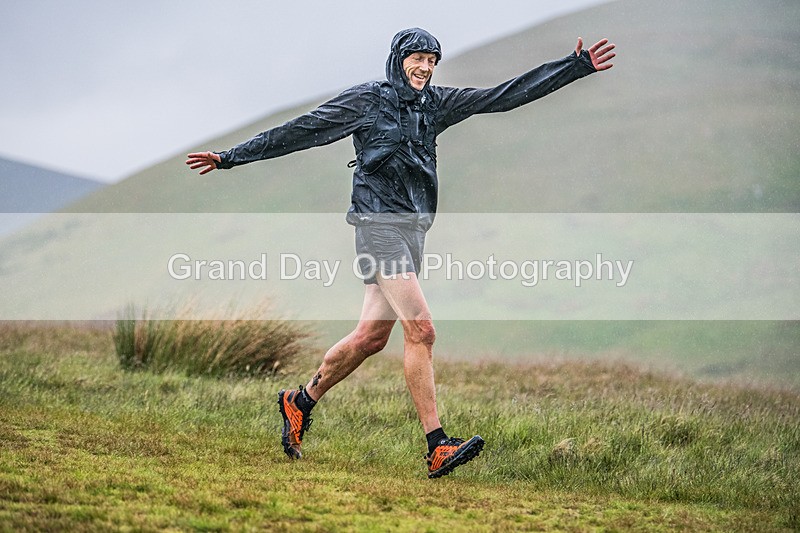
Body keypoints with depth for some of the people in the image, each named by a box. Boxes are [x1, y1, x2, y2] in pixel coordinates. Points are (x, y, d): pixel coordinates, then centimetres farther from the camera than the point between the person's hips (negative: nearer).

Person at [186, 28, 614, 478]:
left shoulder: (435, 104, 13)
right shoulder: (368, 100, -2)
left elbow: (507, 95, 12)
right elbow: (301, 131, 1)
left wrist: (577, 67, 8)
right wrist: (231, 157, 3)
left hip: (415, 227, 7)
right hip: (380, 225, -7)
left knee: (372, 337, 10)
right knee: (421, 330, -16)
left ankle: (301, 403, 30)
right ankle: (438, 448, -18)